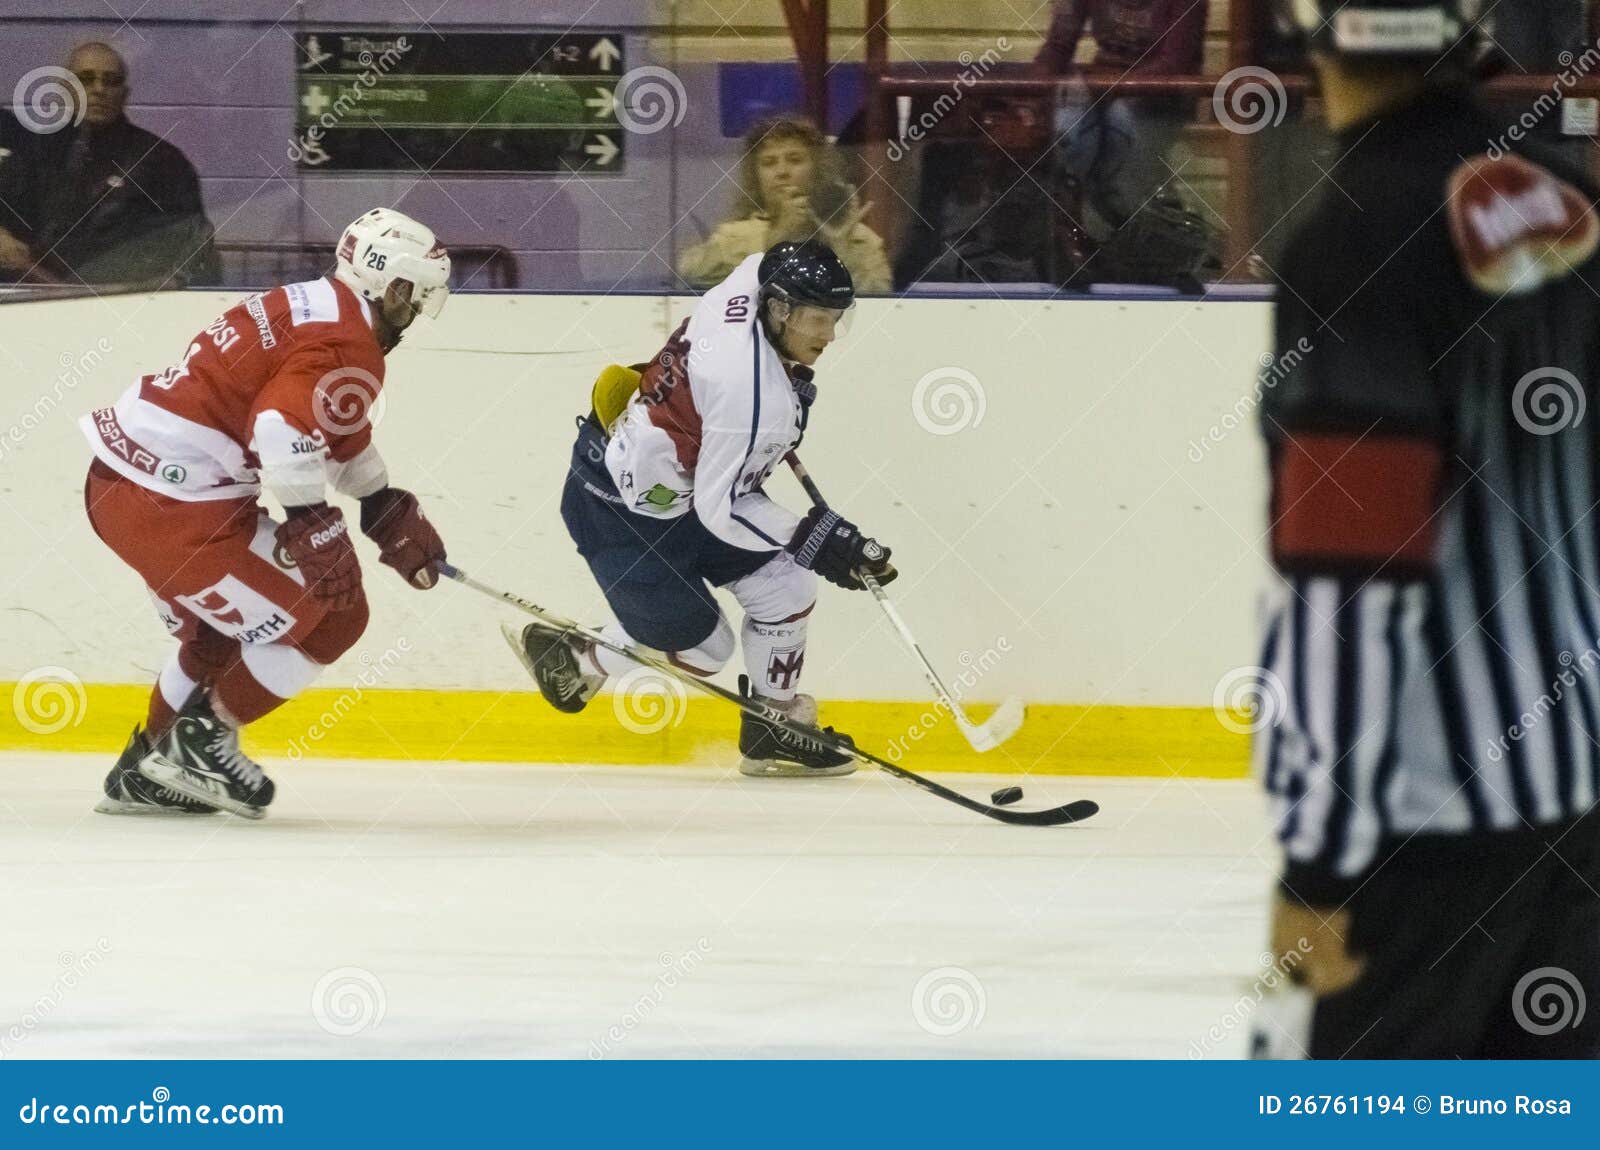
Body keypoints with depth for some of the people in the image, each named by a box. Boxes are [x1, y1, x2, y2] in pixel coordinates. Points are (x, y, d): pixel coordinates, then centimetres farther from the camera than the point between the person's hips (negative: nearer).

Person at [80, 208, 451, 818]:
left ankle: (147, 774, 33)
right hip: (176, 509, -10)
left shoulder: (301, 307, 21)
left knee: (220, 631, 29)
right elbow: (285, 424, -30)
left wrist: (387, 510, 37)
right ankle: (200, 741, 7)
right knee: (330, 617, 1)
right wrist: (313, 525, -25)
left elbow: (336, 432, 34)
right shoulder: (348, 345, -12)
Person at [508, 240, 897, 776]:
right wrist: (816, 537, -25)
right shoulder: (753, 394, -34)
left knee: (784, 585, 4)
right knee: (700, 643, -1)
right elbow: (720, 509, -27)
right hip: (620, 512, -10)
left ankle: (772, 732, 17)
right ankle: (565, 661, 21)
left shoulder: (755, 278, -10)